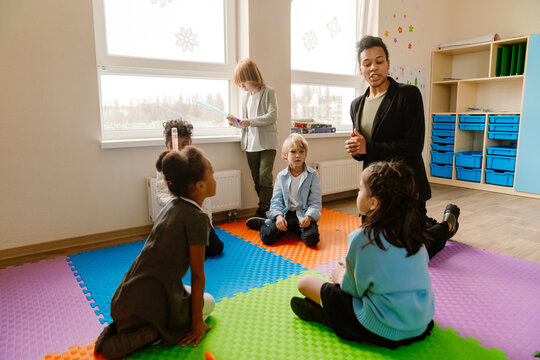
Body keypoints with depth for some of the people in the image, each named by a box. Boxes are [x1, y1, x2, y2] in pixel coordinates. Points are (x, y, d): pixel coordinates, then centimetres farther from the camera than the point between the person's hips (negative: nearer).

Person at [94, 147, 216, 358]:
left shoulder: (172, 205, 8)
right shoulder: (197, 219, -17)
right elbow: (197, 275, -10)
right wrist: (197, 322, 0)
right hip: (153, 305, -7)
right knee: (208, 302, 19)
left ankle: (123, 327, 14)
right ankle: (153, 333, -2)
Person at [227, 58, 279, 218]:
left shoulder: (268, 92, -3)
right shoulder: (247, 96, 17)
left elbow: (272, 116, -13)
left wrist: (250, 121, -17)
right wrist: (235, 122, 2)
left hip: (267, 143, -6)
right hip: (251, 144, 7)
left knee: (265, 176, -13)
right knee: (256, 179, 8)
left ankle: (264, 209, -7)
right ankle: (264, 208, 18)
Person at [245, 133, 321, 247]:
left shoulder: (312, 175, -2)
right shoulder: (281, 176, 5)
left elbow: (315, 202, -4)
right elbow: (276, 200, 3)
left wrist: (308, 217, -22)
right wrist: (279, 216, -15)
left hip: (304, 215, -2)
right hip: (286, 214, 2)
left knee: (311, 239, -30)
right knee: (267, 237, -15)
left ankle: (297, 229, 2)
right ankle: (263, 224, 20)